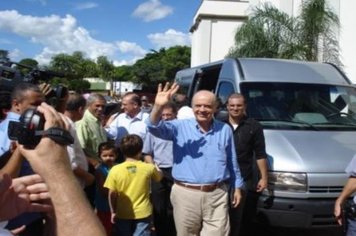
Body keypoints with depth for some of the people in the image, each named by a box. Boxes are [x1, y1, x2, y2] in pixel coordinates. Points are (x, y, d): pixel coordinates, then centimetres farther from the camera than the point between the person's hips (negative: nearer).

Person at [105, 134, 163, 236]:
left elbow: (112, 194, -8)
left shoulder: (115, 170, -13)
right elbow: (159, 176, 12)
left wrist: (113, 212, 5)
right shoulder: (148, 168, -10)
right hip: (142, 213, 0)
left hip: (122, 214, 1)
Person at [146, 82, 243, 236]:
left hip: (217, 195, 1)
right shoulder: (180, 126, -2)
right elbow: (155, 128, -20)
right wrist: (158, 106, -37)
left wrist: (237, 186, 15)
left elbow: (232, 162, 15)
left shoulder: (225, 130, 6)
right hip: (185, 194, -1)